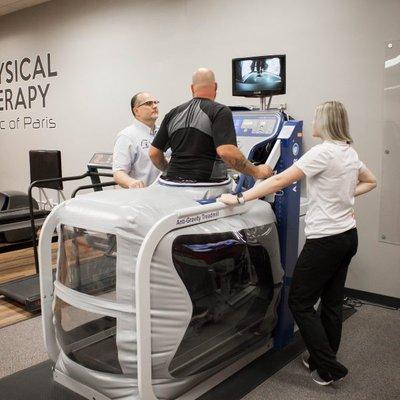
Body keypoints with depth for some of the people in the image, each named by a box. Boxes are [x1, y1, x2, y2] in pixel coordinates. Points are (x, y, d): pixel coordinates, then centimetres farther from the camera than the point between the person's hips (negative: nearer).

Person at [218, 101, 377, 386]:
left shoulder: (323, 152, -17)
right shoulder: (350, 152, 9)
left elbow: (281, 181, -24)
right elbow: (370, 182, 26)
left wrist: (240, 199, -22)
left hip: (326, 239, -9)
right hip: (348, 236, 9)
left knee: (300, 303, 2)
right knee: (332, 303, 16)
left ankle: (329, 368, 9)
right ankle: (323, 360, 30)